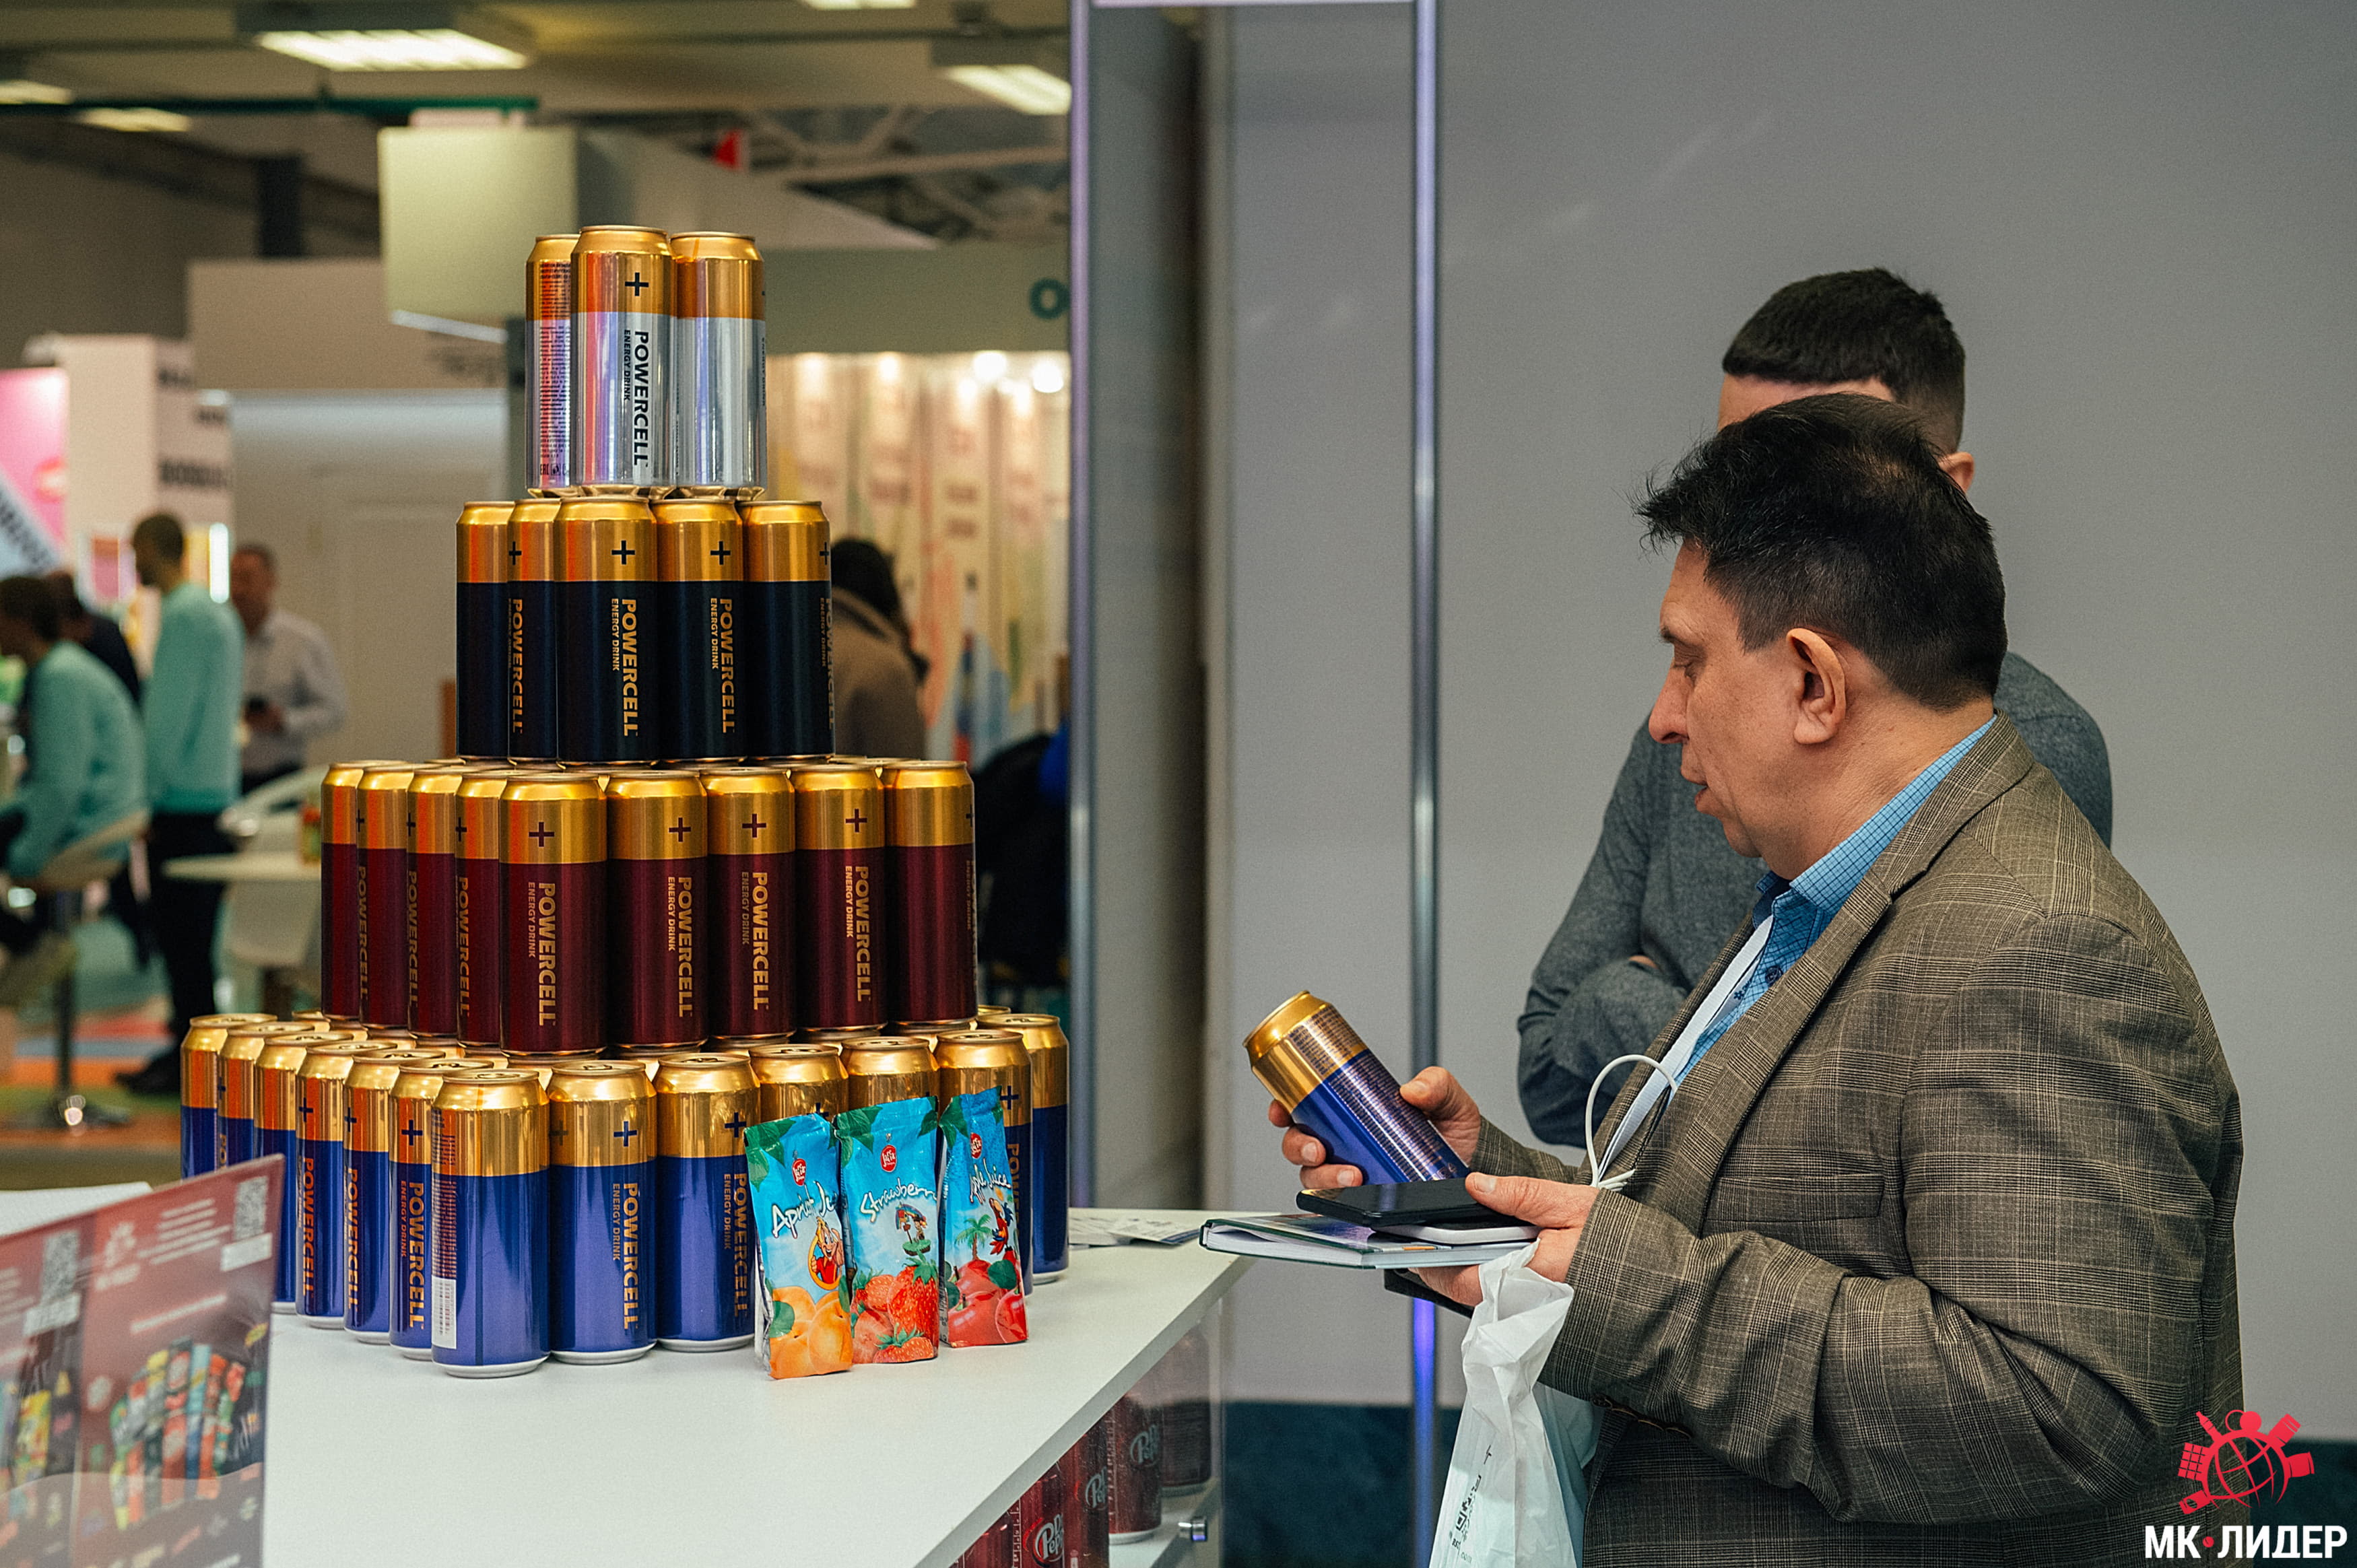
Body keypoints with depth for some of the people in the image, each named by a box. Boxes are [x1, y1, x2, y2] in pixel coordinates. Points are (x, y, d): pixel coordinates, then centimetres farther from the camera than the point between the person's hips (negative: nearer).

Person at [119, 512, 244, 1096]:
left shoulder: (183, 615, -14)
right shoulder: (217, 614, 16)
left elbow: (169, 714, -17)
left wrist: (150, 795, -12)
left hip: (184, 802, -9)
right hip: (216, 794, 9)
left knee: (183, 934, -5)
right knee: (187, 932, 13)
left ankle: (190, 1062, -3)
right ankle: (188, 1043, 18)